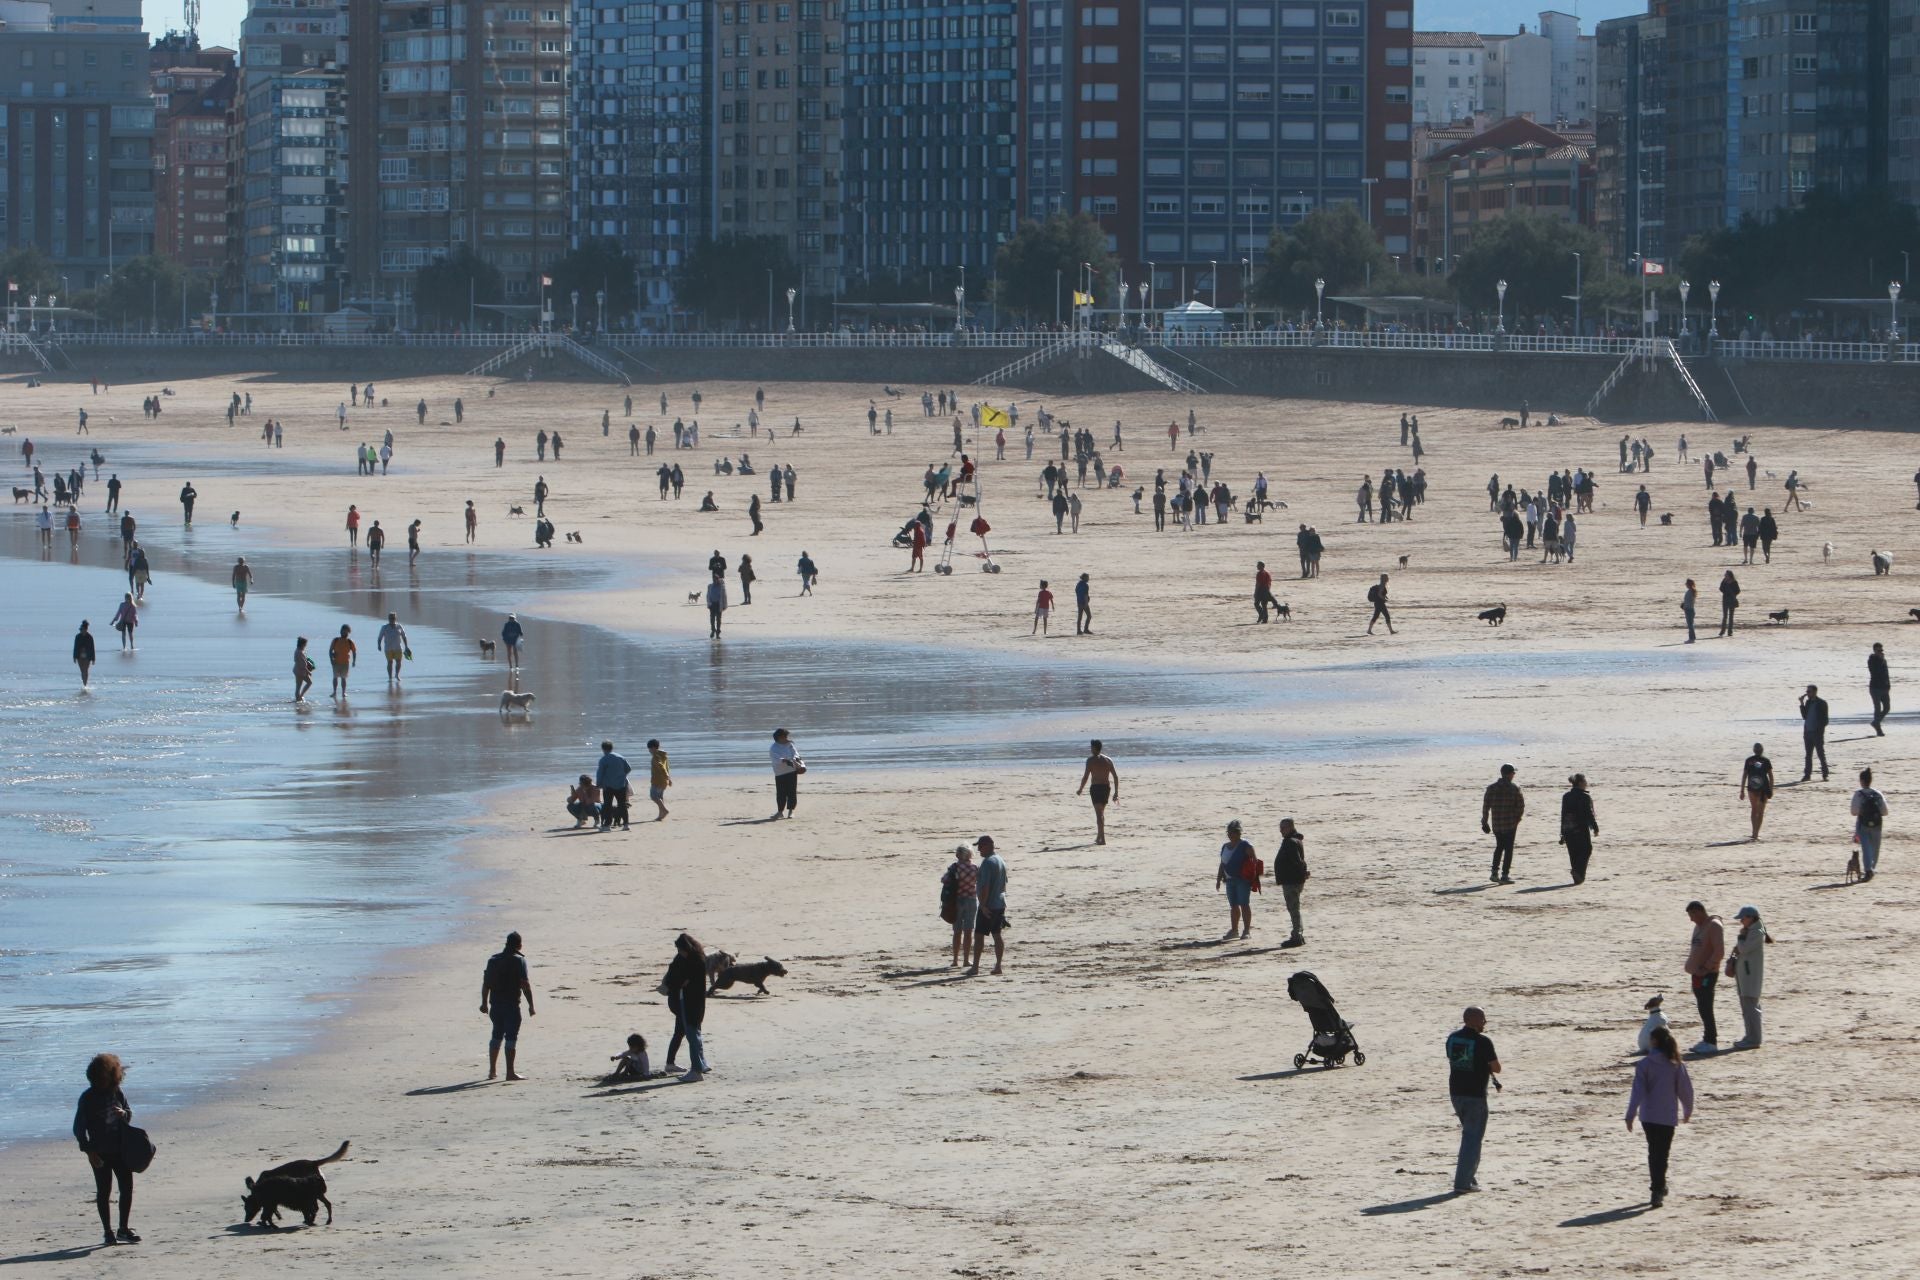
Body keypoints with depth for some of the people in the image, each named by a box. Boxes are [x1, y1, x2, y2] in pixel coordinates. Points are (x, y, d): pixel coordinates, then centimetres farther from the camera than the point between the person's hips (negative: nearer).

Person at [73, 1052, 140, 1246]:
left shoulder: (116, 1092, 5)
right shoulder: (88, 1098, -8)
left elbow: (129, 1112, 18)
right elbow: (79, 1128, -7)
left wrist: (124, 1114, -7)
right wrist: (88, 1152, -15)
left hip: (120, 1150, 4)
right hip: (100, 1153, -4)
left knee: (127, 1187, 2)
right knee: (104, 1191, 0)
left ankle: (123, 1230, 11)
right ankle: (108, 1233, 7)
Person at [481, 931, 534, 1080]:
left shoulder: (493, 959, 10)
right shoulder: (518, 960, -9)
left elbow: (486, 982, 12)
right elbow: (525, 984, -14)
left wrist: (484, 1002, 19)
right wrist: (531, 1005, -10)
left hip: (495, 1005, 6)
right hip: (511, 1005, -6)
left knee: (497, 1035, 17)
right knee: (511, 1037, -3)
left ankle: (492, 1071, 20)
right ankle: (510, 1072, -6)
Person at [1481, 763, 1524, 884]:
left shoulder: (1491, 788, 2)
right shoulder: (1514, 788, -7)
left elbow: (1485, 805, 2)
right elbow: (1521, 805, -7)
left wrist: (1484, 821, 9)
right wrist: (1517, 818, 10)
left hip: (1496, 824, 4)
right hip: (1510, 824, -4)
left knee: (1499, 847, 20)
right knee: (1508, 849, 3)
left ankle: (1495, 873, 15)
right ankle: (1505, 875, -2)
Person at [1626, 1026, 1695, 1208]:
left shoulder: (1644, 1064, -8)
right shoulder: (1676, 1065, -3)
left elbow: (1638, 1091, -11)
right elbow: (1685, 1089, 2)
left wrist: (1630, 1115, -9)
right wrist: (1687, 1111, 18)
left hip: (1649, 1116, 0)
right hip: (1669, 1116, 0)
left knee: (1654, 1152, 16)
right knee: (1662, 1154, 3)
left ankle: (1658, 1188, 23)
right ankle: (1658, 1190, -7)